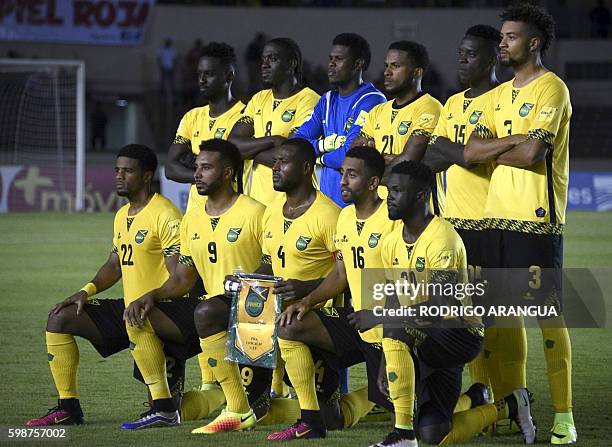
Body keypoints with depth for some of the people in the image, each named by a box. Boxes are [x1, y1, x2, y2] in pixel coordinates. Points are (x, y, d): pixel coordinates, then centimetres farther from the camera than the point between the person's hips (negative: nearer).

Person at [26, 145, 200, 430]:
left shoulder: (164, 214, -14)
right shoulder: (122, 216, 14)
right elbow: (114, 264, 24)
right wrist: (86, 292, 8)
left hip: (165, 311, -9)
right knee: (59, 318, 4)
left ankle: (165, 409, -36)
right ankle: (68, 407, 5)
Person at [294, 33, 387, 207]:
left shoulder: (372, 101, -9)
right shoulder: (328, 100, 17)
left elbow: (350, 156, -17)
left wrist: (321, 159, 2)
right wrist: (323, 145, -9)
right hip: (326, 200, 7)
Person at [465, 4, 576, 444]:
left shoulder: (551, 89, -6)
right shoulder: (500, 95, 18)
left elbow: (531, 153, -17)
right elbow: (471, 151, 7)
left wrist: (495, 151, 1)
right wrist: (514, 141, -8)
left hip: (538, 220, -8)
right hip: (499, 216, 8)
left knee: (548, 314, -7)